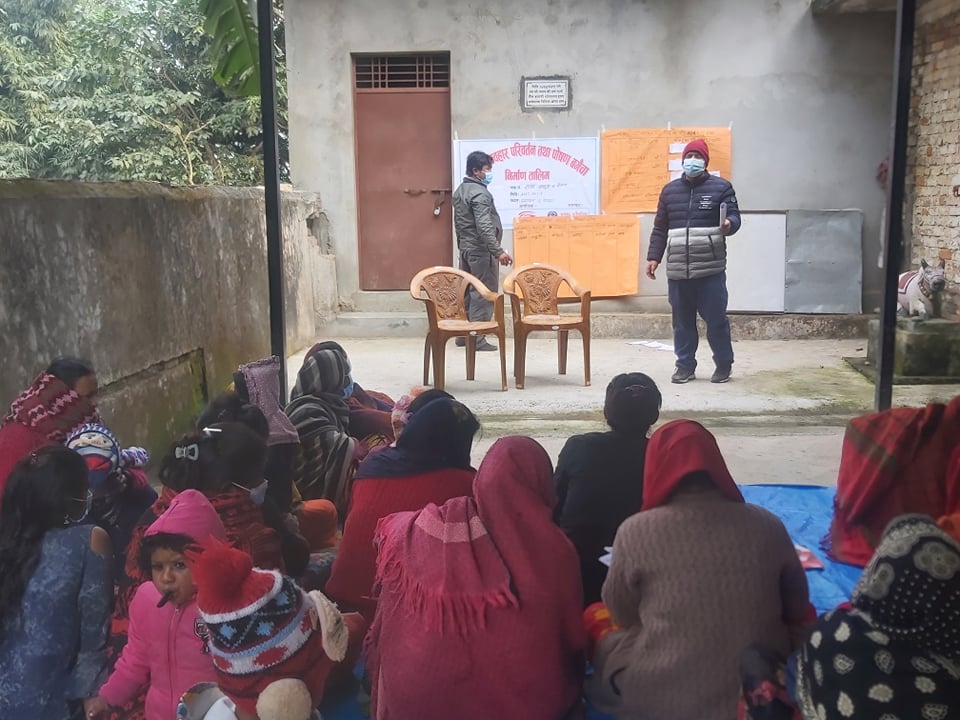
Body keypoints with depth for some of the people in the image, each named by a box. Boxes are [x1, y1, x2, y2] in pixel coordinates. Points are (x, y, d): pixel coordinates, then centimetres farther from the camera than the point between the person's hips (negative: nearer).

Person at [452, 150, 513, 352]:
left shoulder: (460, 191, 13)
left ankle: (464, 335, 18)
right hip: (481, 250, -10)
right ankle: (477, 339, -5)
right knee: (483, 293, -5)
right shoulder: (480, 193, -17)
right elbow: (484, 227, -25)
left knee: (468, 292, 14)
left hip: (465, 248, 10)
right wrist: (498, 251, -27)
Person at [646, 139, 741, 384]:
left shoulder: (721, 187, 4)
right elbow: (660, 228, 15)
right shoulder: (670, 189, 14)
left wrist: (729, 224, -25)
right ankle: (685, 366, 17)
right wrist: (653, 257, 8)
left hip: (710, 269, -3)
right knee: (682, 321, 7)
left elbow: (735, 217, -1)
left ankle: (724, 364, 17)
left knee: (716, 318, 1)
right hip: (677, 269, 3)